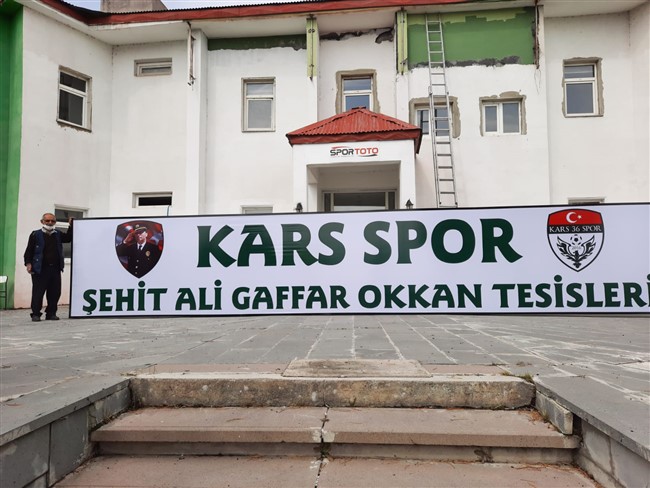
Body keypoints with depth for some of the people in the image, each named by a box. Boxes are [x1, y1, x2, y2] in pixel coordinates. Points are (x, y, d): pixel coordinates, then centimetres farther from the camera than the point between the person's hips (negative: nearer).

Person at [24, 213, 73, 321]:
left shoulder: (58, 235, 14)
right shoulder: (35, 235, 0)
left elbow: (69, 238, 24)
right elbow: (29, 250, -2)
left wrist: (71, 226, 13)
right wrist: (28, 263, -12)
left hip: (55, 269, 5)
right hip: (40, 269, -4)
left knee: (55, 292, 6)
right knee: (38, 292, -1)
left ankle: (51, 313, 15)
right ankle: (35, 314, 8)